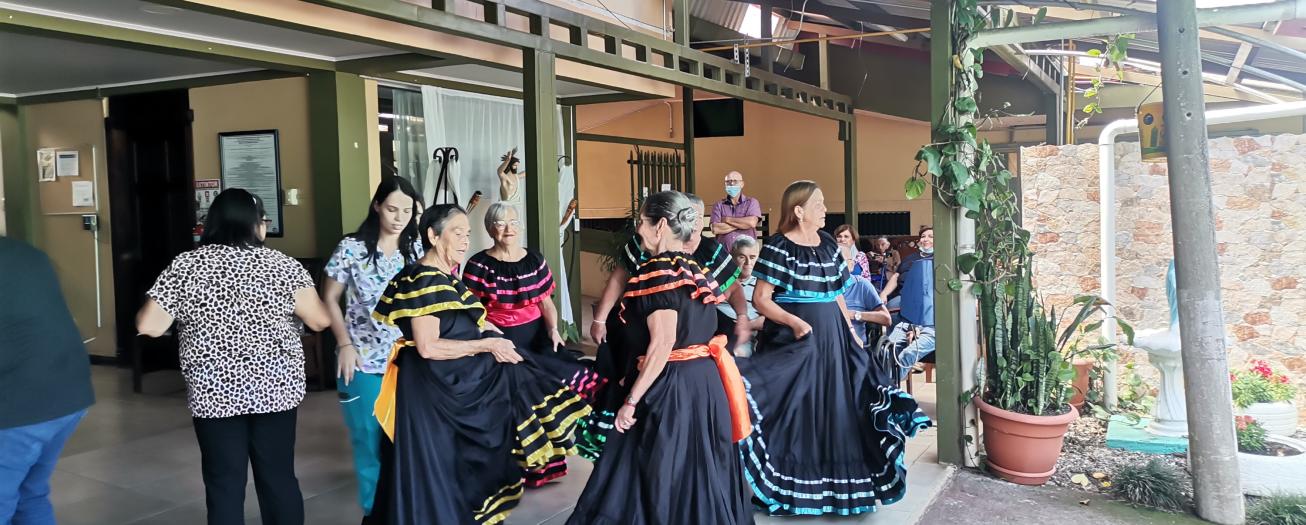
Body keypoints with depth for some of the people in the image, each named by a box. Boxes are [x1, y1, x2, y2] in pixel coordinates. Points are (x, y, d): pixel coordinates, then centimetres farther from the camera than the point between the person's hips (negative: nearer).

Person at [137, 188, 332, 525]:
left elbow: (148, 326, -4)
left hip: (214, 393, 0)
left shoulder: (185, 266, -2)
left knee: (224, 485, 8)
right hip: (275, 389, 0)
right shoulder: (280, 264, -3)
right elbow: (320, 320, -5)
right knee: (279, 479, 11)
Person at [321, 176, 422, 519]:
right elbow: (330, 299, 2)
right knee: (370, 438, 5)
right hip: (364, 359, -2)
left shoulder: (417, 248, 2)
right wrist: (345, 344, -7)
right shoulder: (352, 248, -6)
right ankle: (374, 509, 22)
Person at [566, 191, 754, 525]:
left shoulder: (658, 271, -14)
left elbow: (663, 343, -22)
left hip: (671, 387, -9)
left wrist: (632, 400, -19)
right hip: (706, 380, 9)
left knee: (662, 476, 1)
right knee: (699, 472, 15)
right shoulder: (694, 269, 12)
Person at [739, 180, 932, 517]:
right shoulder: (778, 247, -10)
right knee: (795, 411, -2)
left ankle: (829, 483, 24)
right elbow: (760, 299, -14)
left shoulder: (828, 244, 11)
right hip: (793, 338, -7)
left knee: (834, 408, 10)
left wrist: (851, 333, 12)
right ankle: (791, 487, 10)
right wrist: (795, 322, -25)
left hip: (832, 337, 7)